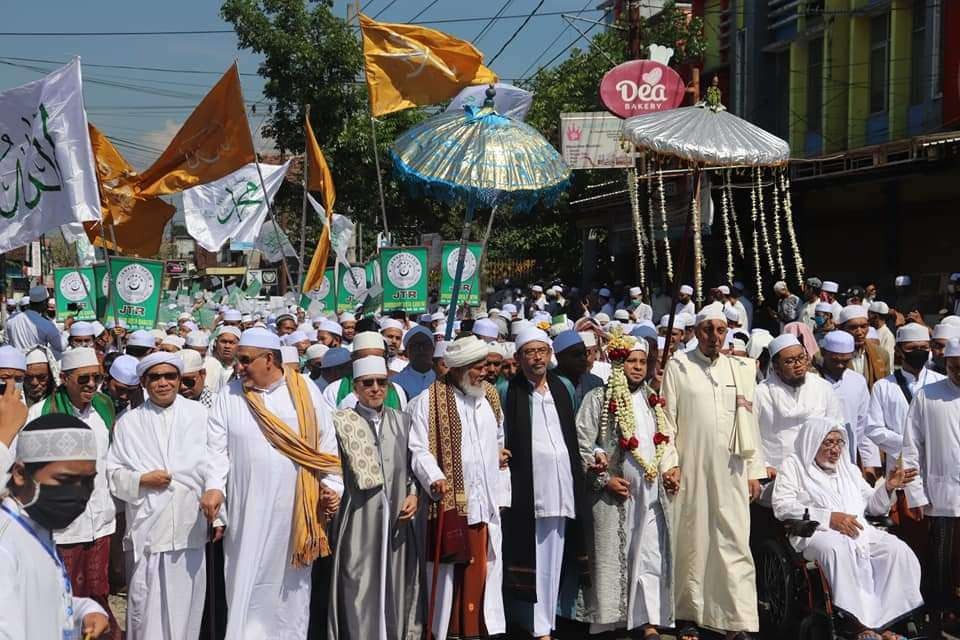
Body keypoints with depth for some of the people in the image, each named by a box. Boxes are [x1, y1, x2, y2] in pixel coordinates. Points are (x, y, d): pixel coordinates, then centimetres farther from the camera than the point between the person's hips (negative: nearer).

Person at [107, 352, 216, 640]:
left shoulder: (199, 414, 3)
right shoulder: (129, 422, 6)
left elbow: (214, 466, 2)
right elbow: (113, 473, 9)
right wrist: (142, 479, -10)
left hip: (189, 527, 0)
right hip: (147, 527, 0)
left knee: (185, 601, 6)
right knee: (145, 604, 2)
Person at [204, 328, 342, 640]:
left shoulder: (305, 390, 1)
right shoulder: (229, 395, 1)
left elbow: (326, 442, 6)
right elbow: (216, 448, -2)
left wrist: (332, 485, 1)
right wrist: (214, 487, -16)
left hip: (296, 506, 1)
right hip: (248, 509, 0)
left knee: (291, 581, 11)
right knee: (248, 582, 2)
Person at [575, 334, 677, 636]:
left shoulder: (651, 399, 14)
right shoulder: (598, 398, -3)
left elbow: (666, 440, 20)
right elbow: (582, 445, -6)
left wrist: (671, 468, 4)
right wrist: (605, 479, -11)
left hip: (652, 491, 5)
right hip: (614, 493, -5)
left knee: (650, 555, 2)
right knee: (612, 556, -1)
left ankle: (650, 623, 6)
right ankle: (608, 621, 8)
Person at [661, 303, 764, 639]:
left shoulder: (740, 369, 10)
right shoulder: (678, 366, 2)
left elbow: (750, 422, 10)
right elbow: (668, 419, 0)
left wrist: (754, 471, 6)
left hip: (731, 471, 2)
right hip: (690, 469, -2)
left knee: (734, 543, -1)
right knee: (692, 542, 4)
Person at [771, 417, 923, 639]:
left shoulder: (849, 469, 28)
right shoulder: (794, 465, 10)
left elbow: (873, 506, 27)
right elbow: (782, 506, -5)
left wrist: (888, 487, 4)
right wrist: (829, 517, -13)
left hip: (858, 531, 6)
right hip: (816, 533, -5)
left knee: (897, 550, -21)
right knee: (838, 549, -38)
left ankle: (886, 620, -23)